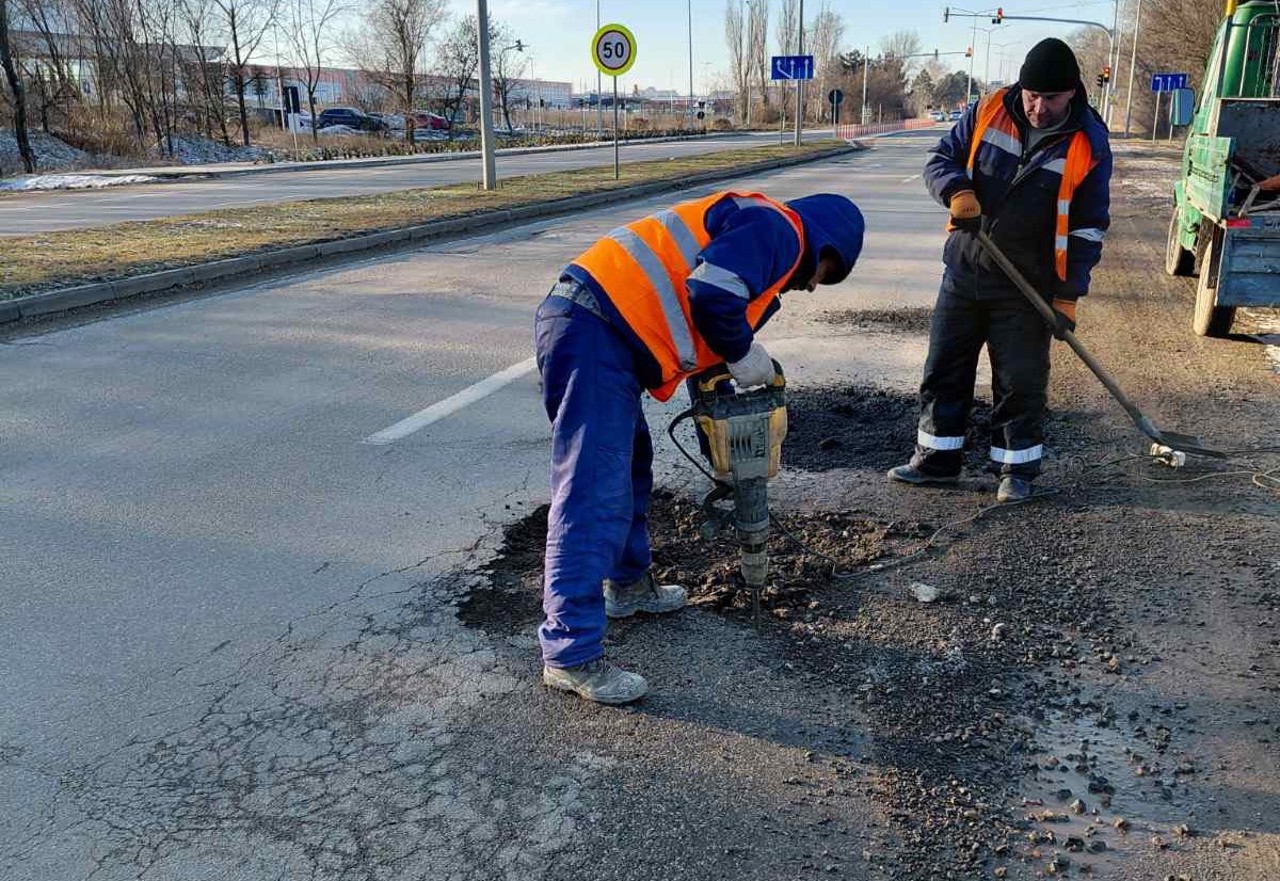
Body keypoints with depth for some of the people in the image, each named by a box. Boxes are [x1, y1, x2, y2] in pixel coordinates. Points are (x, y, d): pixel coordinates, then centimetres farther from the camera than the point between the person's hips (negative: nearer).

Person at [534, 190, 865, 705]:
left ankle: (628, 585, 41)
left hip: (586, 327, 11)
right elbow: (711, 294, -20)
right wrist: (743, 354, -2)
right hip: (592, 332, -11)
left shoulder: (750, 228, 30)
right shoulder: (777, 227, -1)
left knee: (629, 463, 24)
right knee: (594, 497, -10)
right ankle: (571, 656, -5)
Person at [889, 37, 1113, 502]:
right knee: (944, 368, 9)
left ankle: (1016, 467, 19)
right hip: (964, 272, 3)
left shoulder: (1088, 145, -7)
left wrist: (1068, 295, -8)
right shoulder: (988, 112, -2)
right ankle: (937, 458, 22)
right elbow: (940, 158, 5)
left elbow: (1088, 229, -4)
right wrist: (957, 190, -18)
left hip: (1027, 288, -3)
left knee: (1020, 382, 3)